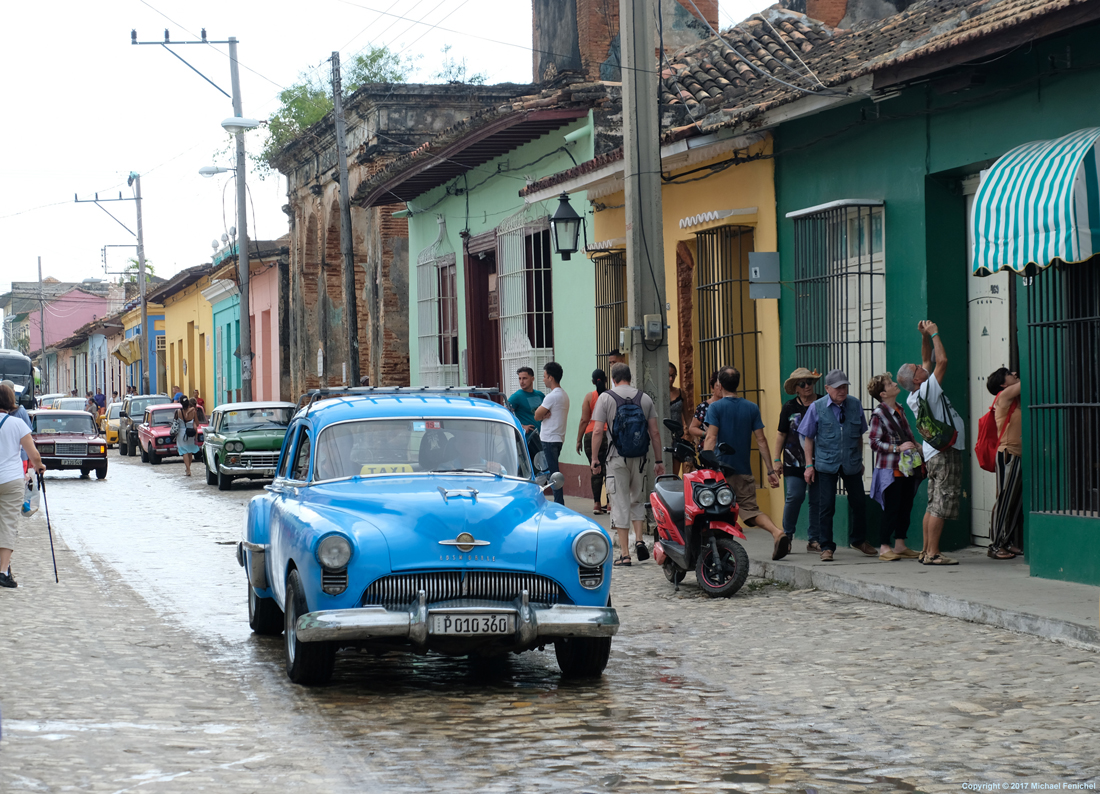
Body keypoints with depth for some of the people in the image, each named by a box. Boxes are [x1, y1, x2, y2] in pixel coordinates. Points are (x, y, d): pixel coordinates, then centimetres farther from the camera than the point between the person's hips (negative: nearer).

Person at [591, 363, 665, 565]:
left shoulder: (606, 398, -2)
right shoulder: (645, 398, 6)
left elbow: (597, 431, -8)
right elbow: (655, 432, 4)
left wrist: (595, 458, -1)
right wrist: (659, 460, 9)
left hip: (617, 457, -3)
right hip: (639, 457, 3)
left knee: (620, 504, 1)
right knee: (636, 500, 20)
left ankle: (625, 554, 0)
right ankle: (639, 540, 1)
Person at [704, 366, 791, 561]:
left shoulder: (715, 407, -4)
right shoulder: (752, 408, 7)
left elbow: (711, 437, -15)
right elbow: (761, 440, 5)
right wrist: (770, 470, 6)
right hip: (744, 470, 3)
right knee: (750, 509, 1)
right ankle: (777, 532, -23)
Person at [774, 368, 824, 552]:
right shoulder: (789, 407, 5)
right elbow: (781, 433, 11)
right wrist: (777, 459, 6)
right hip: (794, 461, -1)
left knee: (817, 499, 1)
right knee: (795, 496, -11)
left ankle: (815, 540, 8)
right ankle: (787, 534, 6)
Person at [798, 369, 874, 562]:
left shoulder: (855, 405, 4)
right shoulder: (817, 408, -3)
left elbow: (860, 435, 14)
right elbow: (808, 438, 3)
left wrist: (859, 459, 17)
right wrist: (809, 465, -2)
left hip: (851, 464, 3)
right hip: (826, 464, -2)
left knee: (859, 503, 9)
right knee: (826, 506, -2)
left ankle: (858, 540, 30)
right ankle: (827, 547, 6)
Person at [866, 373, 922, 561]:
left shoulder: (899, 410, 12)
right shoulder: (879, 414, -12)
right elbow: (874, 442, -15)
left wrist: (916, 447, 10)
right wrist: (898, 448, -21)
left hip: (906, 467, 8)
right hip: (890, 469, -8)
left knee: (906, 507, 8)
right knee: (891, 509, -6)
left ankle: (900, 545, 15)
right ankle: (884, 547, 0)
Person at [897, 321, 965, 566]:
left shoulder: (916, 396, 10)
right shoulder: (927, 389, -14)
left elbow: (928, 360, 19)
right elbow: (942, 360, -17)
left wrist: (925, 336, 10)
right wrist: (933, 334, -7)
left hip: (933, 453, 9)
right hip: (945, 453, -9)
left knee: (933, 505, 11)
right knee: (941, 505, -10)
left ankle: (926, 551, 11)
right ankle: (933, 553, -12)